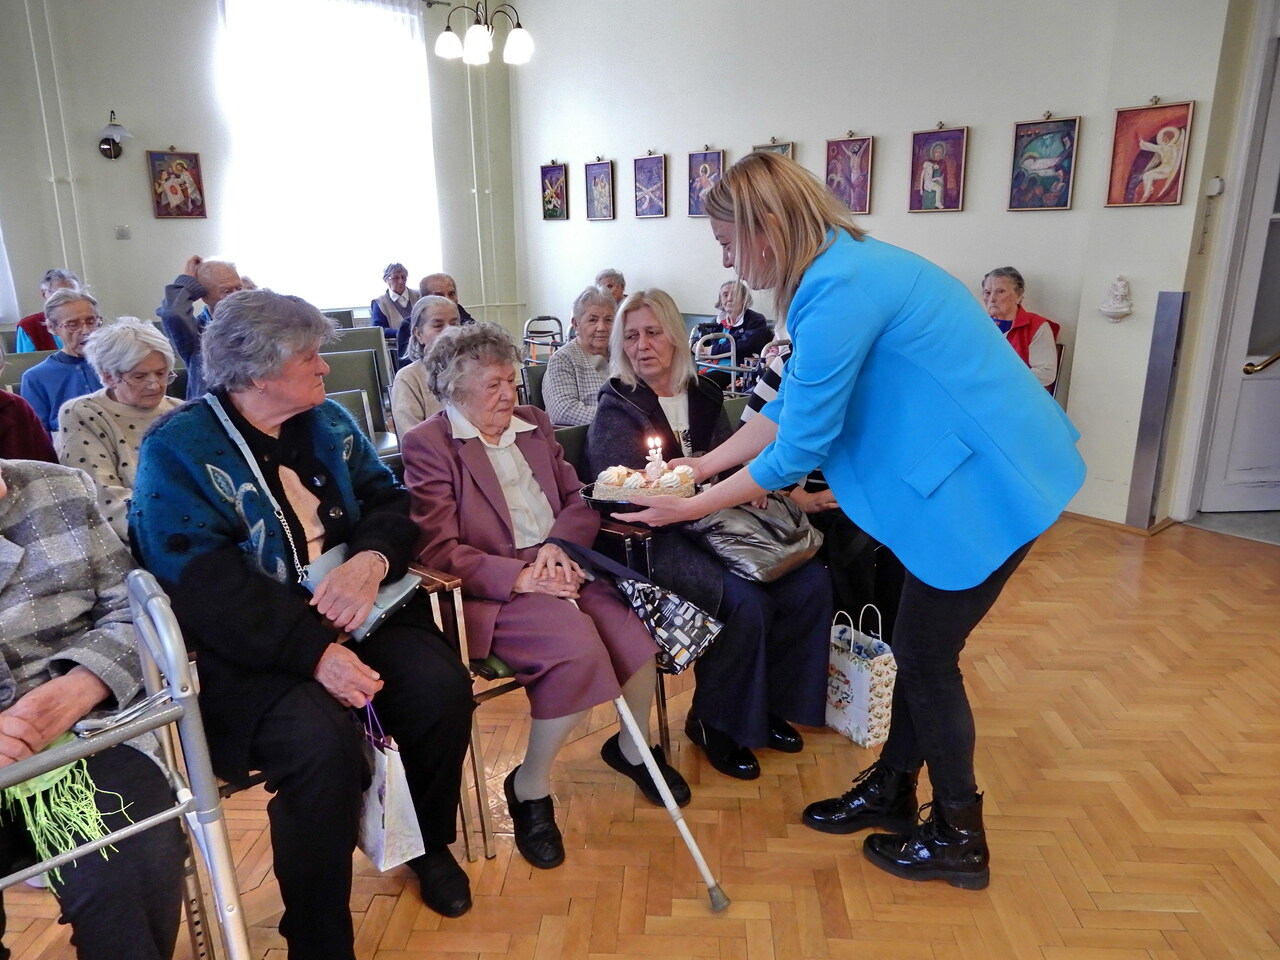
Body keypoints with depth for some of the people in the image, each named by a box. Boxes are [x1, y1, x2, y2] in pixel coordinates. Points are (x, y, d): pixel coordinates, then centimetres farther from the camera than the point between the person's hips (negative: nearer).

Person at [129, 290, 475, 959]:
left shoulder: (328, 422, 11)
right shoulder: (179, 449, -7)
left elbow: (388, 501, 7)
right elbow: (198, 582, -18)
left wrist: (371, 560, -18)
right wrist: (314, 649, -28)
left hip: (356, 611, 5)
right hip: (254, 646, -5)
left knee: (441, 688, -19)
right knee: (321, 740, -31)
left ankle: (432, 844, 12)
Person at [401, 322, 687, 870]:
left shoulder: (532, 424, 16)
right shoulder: (427, 445, -2)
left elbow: (580, 501, 13)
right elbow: (438, 549, -10)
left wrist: (557, 547, -8)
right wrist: (519, 577, -20)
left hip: (558, 567, 6)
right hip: (493, 590, -6)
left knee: (637, 625, -19)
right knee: (577, 647, -31)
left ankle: (633, 748, 12)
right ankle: (530, 789, -6)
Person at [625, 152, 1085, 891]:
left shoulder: (839, 290, -24)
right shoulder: (846, 267, 8)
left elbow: (799, 448, -19)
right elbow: (791, 405, 12)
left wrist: (693, 506, -9)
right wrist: (700, 466, 12)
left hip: (986, 484, -9)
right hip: (967, 474, 9)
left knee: (928, 657, 5)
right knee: (919, 647, 18)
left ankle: (961, 841, 26)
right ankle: (891, 791, 36)